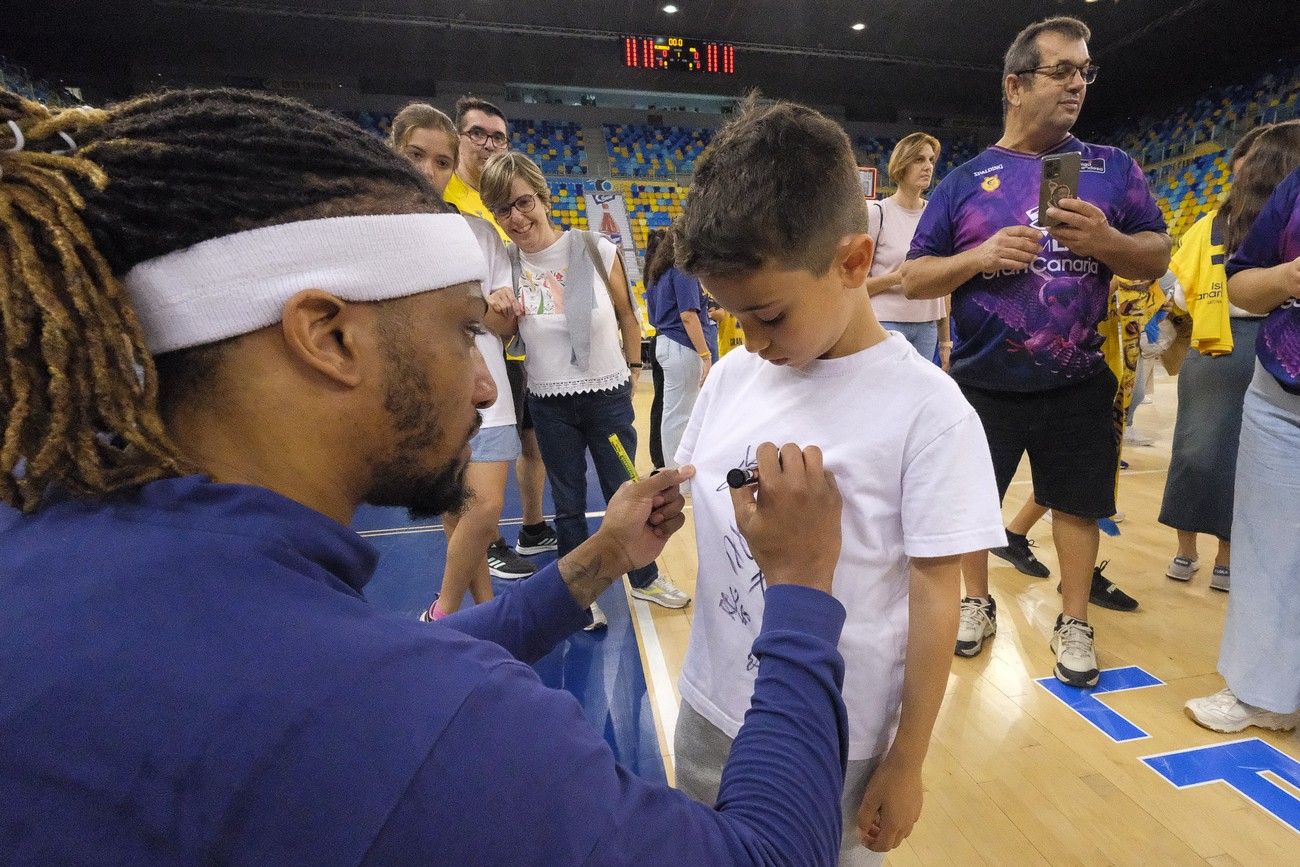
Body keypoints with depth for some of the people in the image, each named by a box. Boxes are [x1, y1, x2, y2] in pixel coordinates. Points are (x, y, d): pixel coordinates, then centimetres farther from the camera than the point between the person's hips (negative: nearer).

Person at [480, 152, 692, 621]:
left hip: (608, 394, -1)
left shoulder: (596, 249, -10)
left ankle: (644, 577, 37)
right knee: (568, 506, 15)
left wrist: (632, 370, 8)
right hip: (549, 404, 1)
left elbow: (627, 316, 2)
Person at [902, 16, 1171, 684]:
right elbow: (913, 279, -2)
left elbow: (1156, 260, 4)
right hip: (984, 383, 0)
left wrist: (1107, 241, -17)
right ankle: (977, 604, 32)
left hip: (1079, 384, 1)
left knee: (1077, 503, 10)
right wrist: (979, 256, -19)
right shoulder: (964, 182, 0)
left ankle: (1073, 624, 30)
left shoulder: (1113, 168, 4)